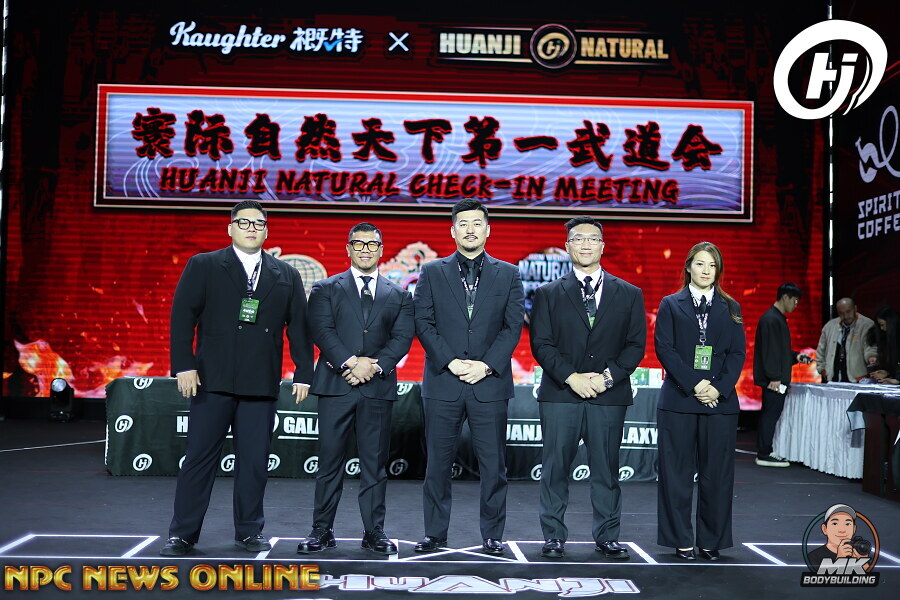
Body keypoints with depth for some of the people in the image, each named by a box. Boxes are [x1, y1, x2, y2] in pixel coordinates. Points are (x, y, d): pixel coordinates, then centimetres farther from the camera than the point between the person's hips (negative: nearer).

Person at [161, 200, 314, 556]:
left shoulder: (286, 276, 12)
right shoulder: (203, 266, 5)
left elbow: (299, 327, 10)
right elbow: (182, 317, -1)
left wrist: (303, 373, 4)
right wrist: (184, 366, -9)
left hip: (262, 384, 2)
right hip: (213, 380, -2)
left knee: (255, 461, 6)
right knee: (199, 457, 1)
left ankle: (249, 532, 19)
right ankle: (182, 534, 10)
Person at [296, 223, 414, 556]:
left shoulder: (399, 296, 14)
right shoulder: (326, 288, 10)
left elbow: (402, 337, 3)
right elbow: (322, 330, -3)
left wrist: (374, 366, -12)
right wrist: (351, 362, -15)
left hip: (379, 386, 1)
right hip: (335, 383, -1)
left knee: (375, 462, 4)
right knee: (329, 460, 1)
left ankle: (374, 532, 12)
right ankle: (322, 530, 9)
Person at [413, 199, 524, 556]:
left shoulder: (507, 275, 9)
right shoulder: (432, 272, 8)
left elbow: (513, 326, 3)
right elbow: (423, 323, 1)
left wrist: (486, 365, -10)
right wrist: (451, 362, -10)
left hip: (490, 383, 0)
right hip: (443, 382, 0)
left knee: (493, 465, 3)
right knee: (438, 463, 5)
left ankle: (492, 536, 15)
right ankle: (434, 534, 16)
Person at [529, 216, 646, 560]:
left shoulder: (629, 295, 11)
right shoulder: (548, 294, 8)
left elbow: (636, 345, 5)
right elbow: (541, 344, 0)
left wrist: (608, 376, -10)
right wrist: (572, 377, -13)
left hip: (609, 396, 1)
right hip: (560, 394, 0)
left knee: (606, 470, 5)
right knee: (555, 469, 2)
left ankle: (607, 537, 17)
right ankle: (554, 537, 13)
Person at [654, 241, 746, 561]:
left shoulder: (730, 307, 13)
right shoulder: (671, 304, 7)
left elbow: (738, 352, 6)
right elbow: (664, 348, -2)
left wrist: (719, 388, -9)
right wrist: (694, 385, -13)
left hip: (720, 400, 2)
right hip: (679, 400, -1)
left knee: (717, 473, 3)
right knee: (677, 472, 1)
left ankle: (712, 541, 14)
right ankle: (681, 541, 11)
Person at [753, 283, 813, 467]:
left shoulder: (777, 318, 18)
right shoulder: (771, 319, -15)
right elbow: (769, 350, -20)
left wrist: (795, 356, 13)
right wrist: (774, 377, -21)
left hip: (775, 378, 11)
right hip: (774, 379, -11)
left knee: (768, 415, 13)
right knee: (771, 415, -7)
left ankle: (763, 452, 19)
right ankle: (764, 455, -3)